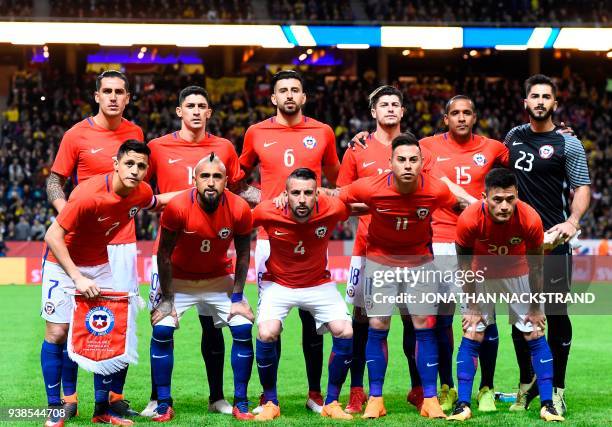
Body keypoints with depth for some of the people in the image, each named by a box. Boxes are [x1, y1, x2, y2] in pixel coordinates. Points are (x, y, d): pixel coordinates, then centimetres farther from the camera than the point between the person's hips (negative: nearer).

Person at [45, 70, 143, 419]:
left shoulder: (135, 133, 8)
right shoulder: (77, 135, -2)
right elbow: (55, 181, 1)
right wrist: (67, 214, -16)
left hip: (124, 241, 3)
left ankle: (116, 396, 13)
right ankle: (68, 397, 8)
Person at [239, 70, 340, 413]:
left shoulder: (323, 132, 7)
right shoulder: (256, 133, 6)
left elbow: (335, 178, 22)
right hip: (270, 236, 0)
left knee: (313, 316, 3)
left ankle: (315, 392, 12)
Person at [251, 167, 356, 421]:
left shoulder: (331, 210, -23)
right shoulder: (267, 213, -25)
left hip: (318, 283, 2)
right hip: (277, 283, -1)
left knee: (345, 333, -14)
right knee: (267, 334, -23)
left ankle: (331, 403, 4)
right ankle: (270, 403, -2)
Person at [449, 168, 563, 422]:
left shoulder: (530, 219, -31)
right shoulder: (469, 220, -32)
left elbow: (535, 267, -15)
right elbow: (465, 265, -15)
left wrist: (535, 308, -7)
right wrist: (472, 306, -10)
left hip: (518, 275, 1)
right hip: (482, 275, 0)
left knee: (535, 335, -3)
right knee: (471, 335, -7)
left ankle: (547, 405, 3)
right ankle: (463, 405, -1)